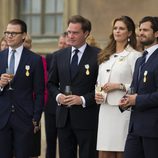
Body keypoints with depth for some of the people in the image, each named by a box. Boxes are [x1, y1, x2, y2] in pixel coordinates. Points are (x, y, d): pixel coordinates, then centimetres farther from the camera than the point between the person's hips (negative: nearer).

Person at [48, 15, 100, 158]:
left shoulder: (98, 55, -5)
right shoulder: (59, 56, 10)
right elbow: (51, 83, 17)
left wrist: (84, 99, -16)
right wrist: (58, 95, -3)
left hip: (87, 118, -4)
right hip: (64, 118, 4)